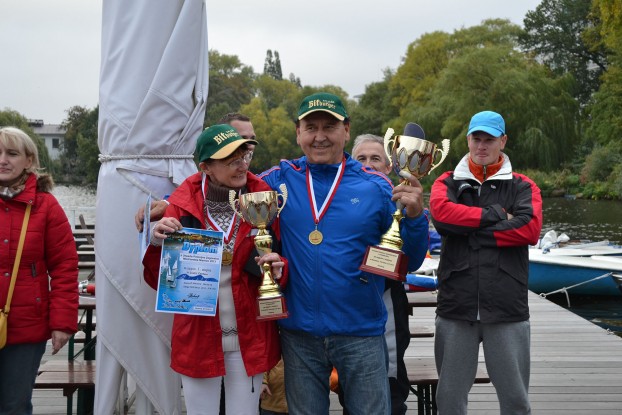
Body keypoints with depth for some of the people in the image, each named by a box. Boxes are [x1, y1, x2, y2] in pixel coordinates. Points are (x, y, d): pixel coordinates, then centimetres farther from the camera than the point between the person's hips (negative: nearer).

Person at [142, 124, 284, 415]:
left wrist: (278, 268, -18)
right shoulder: (183, 204, -6)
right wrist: (157, 244, -20)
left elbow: (284, 261, 5)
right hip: (197, 337, 0)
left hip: (249, 338, 0)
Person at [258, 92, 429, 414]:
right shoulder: (279, 180, 0)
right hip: (299, 333, 1)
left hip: (361, 333, -1)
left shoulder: (375, 186, -3)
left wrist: (414, 216, -18)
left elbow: (410, 262, -1)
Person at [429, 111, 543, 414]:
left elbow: (530, 229, -11)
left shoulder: (523, 187, 8)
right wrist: (495, 215, -10)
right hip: (456, 308, 1)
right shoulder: (448, 182, 10)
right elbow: (440, 211, -13)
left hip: (507, 309, 0)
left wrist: (474, 231, -9)